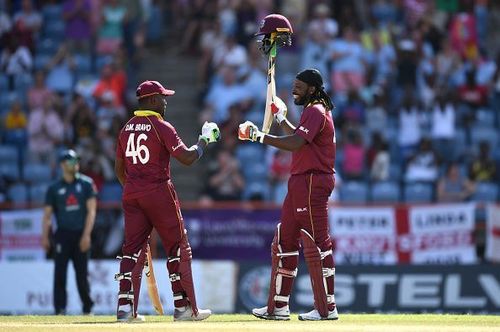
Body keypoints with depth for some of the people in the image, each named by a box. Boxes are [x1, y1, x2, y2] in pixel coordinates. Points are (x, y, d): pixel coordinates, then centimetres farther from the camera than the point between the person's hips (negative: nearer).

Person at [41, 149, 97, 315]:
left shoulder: (86, 183, 5)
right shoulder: (54, 188, 7)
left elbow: (91, 211, 0)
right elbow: (47, 214, 7)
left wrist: (86, 235, -10)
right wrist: (45, 237, -5)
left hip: (81, 235, 0)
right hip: (63, 235, 0)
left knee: (82, 274, 2)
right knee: (60, 273, -7)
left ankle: (87, 309, 15)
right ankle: (60, 310, -7)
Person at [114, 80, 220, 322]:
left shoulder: (126, 129, 11)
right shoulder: (161, 127, -9)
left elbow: (119, 169, 15)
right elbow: (187, 158, -17)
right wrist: (204, 140, -2)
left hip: (131, 194, 6)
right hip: (159, 193, -6)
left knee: (132, 248, 6)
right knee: (178, 248, 3)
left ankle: (125, 307, -4)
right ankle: (184, 307, 3)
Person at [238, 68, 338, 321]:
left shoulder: (315, 112, -13)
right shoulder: (315, 111, 20)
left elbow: (295, 143, -26)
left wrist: (260, 136, -22)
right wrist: (281, 119, 38)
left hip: (312, 182, -11)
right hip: (301, 183, 11)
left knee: (316, 244, -10)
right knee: (284, 242, 11)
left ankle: (327, 308, -9)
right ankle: (278, 306, 14)